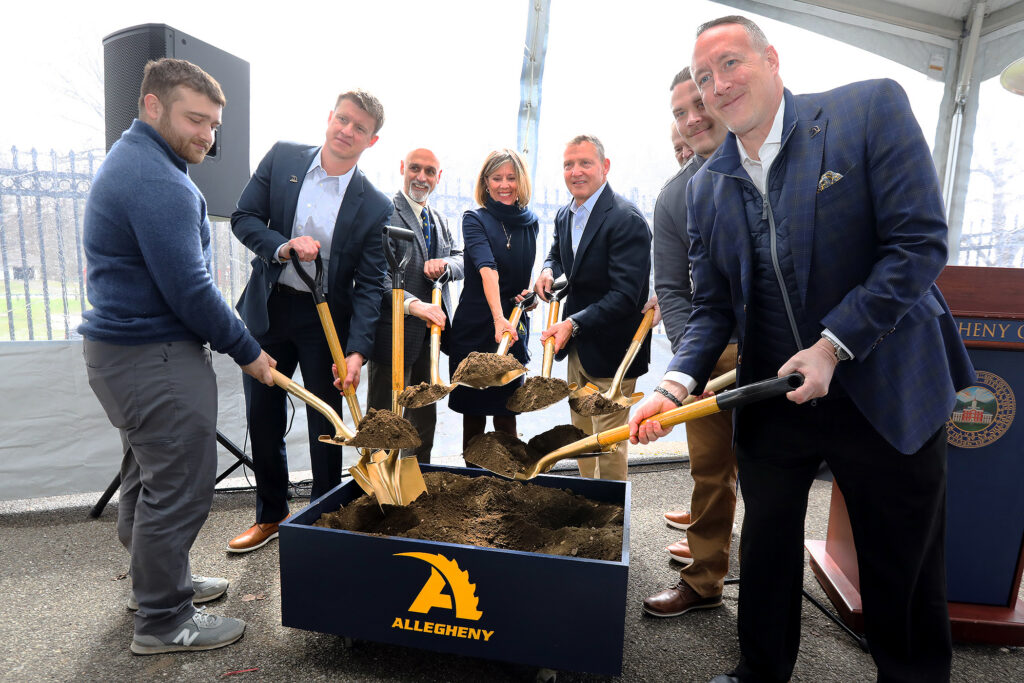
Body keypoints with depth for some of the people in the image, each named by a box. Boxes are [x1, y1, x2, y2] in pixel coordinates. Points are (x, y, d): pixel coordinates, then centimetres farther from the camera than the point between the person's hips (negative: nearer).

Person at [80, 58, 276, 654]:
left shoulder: (130, 161, 16)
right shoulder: (160, 183, -20)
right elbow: (189, 291, -23)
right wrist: (247, 351, -11)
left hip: (122, 348, 11)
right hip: (156, 359, -11)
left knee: (150, 475, 21)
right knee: (179, 487, 0)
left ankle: (160, 580, 38)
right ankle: (163, 622, 16)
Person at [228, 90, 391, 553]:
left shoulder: (375, 207, -8)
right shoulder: (282, 158, 0)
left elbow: (370, 285, -11)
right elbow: (243, 217, 1)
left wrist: (357, 350, -22)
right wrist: (282, 247, -20)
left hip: (326, 320, -2)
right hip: (268, 310, 3)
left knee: (326, 426, 8)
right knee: (263, 419, 13)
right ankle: (271, 515, 35)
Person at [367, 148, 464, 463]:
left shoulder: (438, 219, 18)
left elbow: (462, 260, 13)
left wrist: (445, 264, -10)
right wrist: (413, 304, -33)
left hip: (429, 330, 8)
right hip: (394, 331, -8)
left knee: (424, 416, 19)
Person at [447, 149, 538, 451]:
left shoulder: (530, 223, 6)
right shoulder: (474, 219, -3)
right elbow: (487, 269, -21)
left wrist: (530, 292, -5)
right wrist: (498, 318, -35)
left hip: (514, 326, 2)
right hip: (474, 326, -2)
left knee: (505, 414, 6)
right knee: (473, 412, 8)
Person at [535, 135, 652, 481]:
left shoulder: (627, 219, -19)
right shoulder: (564, 216, 7)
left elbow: (625, 295, -24)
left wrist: (574, 323, -30)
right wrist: (549, 269, 2)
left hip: (610, 349, -8)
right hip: (576, 348, 8)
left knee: (608, 445, 1)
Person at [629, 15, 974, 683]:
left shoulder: (871, 108, -7)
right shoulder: (706, 186, 3)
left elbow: (920, 242, -13)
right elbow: (714, 306, 3)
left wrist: (833, 345, -20)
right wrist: (679, 380, -14)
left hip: (886, 394, -3)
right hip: (772, 400, 3)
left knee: (905, 570, 14)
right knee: (766, 551, 17)